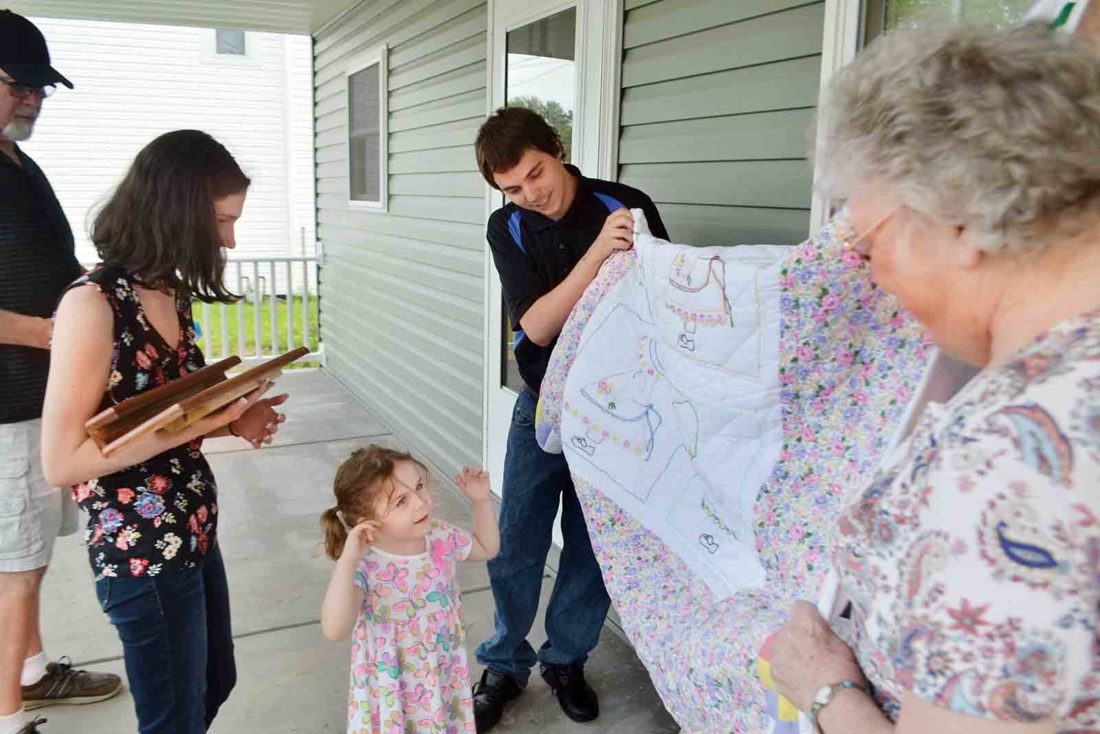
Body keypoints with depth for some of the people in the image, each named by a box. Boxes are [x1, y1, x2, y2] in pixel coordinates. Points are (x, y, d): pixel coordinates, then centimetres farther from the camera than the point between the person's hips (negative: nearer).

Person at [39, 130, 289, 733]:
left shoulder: (171, 294, 4)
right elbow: (62, 460, -21)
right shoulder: (92, 304, -20)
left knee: (216, 686, 25)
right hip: (140, 550, -8)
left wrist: (231, 421, -3)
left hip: (194, 533, 8)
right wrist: (191, 421, -24)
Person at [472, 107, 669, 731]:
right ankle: (506, 664, 27)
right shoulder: (508, 228, -5)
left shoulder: (627, 207, -10)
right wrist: (597, 252, -29)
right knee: (516, 544, 5)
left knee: (593, 546, 10)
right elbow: (537, 326, -18)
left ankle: (567, 660, 32)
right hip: (544, 404, 1)